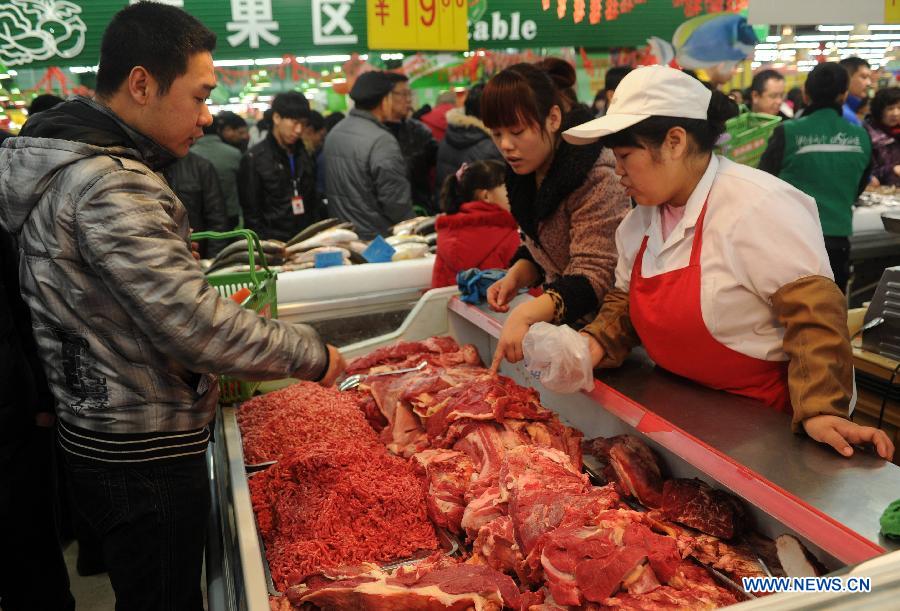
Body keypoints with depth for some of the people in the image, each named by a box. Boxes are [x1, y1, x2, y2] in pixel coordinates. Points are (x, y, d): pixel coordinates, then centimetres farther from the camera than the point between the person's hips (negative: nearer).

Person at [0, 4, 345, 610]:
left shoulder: (68, 161, 8)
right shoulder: (111, 186, -25)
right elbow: (195, 327, -30)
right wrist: (312, 353, -17)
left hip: (98, 437, 10)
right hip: (145, 458, -10)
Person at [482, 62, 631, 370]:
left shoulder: (593, 178, -21)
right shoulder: (526, 173, 4)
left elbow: (593, 276, -26)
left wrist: (526, 313, -40)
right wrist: (515, 276, -5)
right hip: (562, 320, 6)